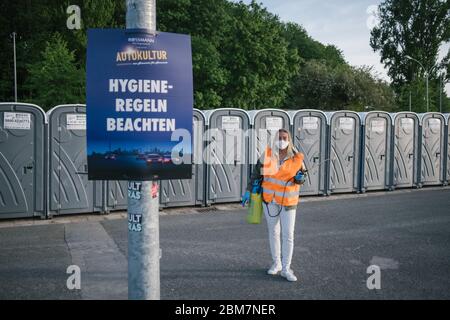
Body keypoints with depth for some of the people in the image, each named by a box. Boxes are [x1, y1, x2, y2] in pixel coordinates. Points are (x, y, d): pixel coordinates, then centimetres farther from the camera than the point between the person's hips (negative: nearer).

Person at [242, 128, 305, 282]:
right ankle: (276, 263, 29)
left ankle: (286, 269, 9)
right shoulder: (267, 155, -6)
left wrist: (300, 179, -18)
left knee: (288, 235, -2)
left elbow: (302, 177, 6)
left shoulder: (296, 158, -8)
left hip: (288, 201, -1)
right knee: (273, 232, 13)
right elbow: (256, 173, 3)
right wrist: (248, 191, 1)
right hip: (270, 199, 2)